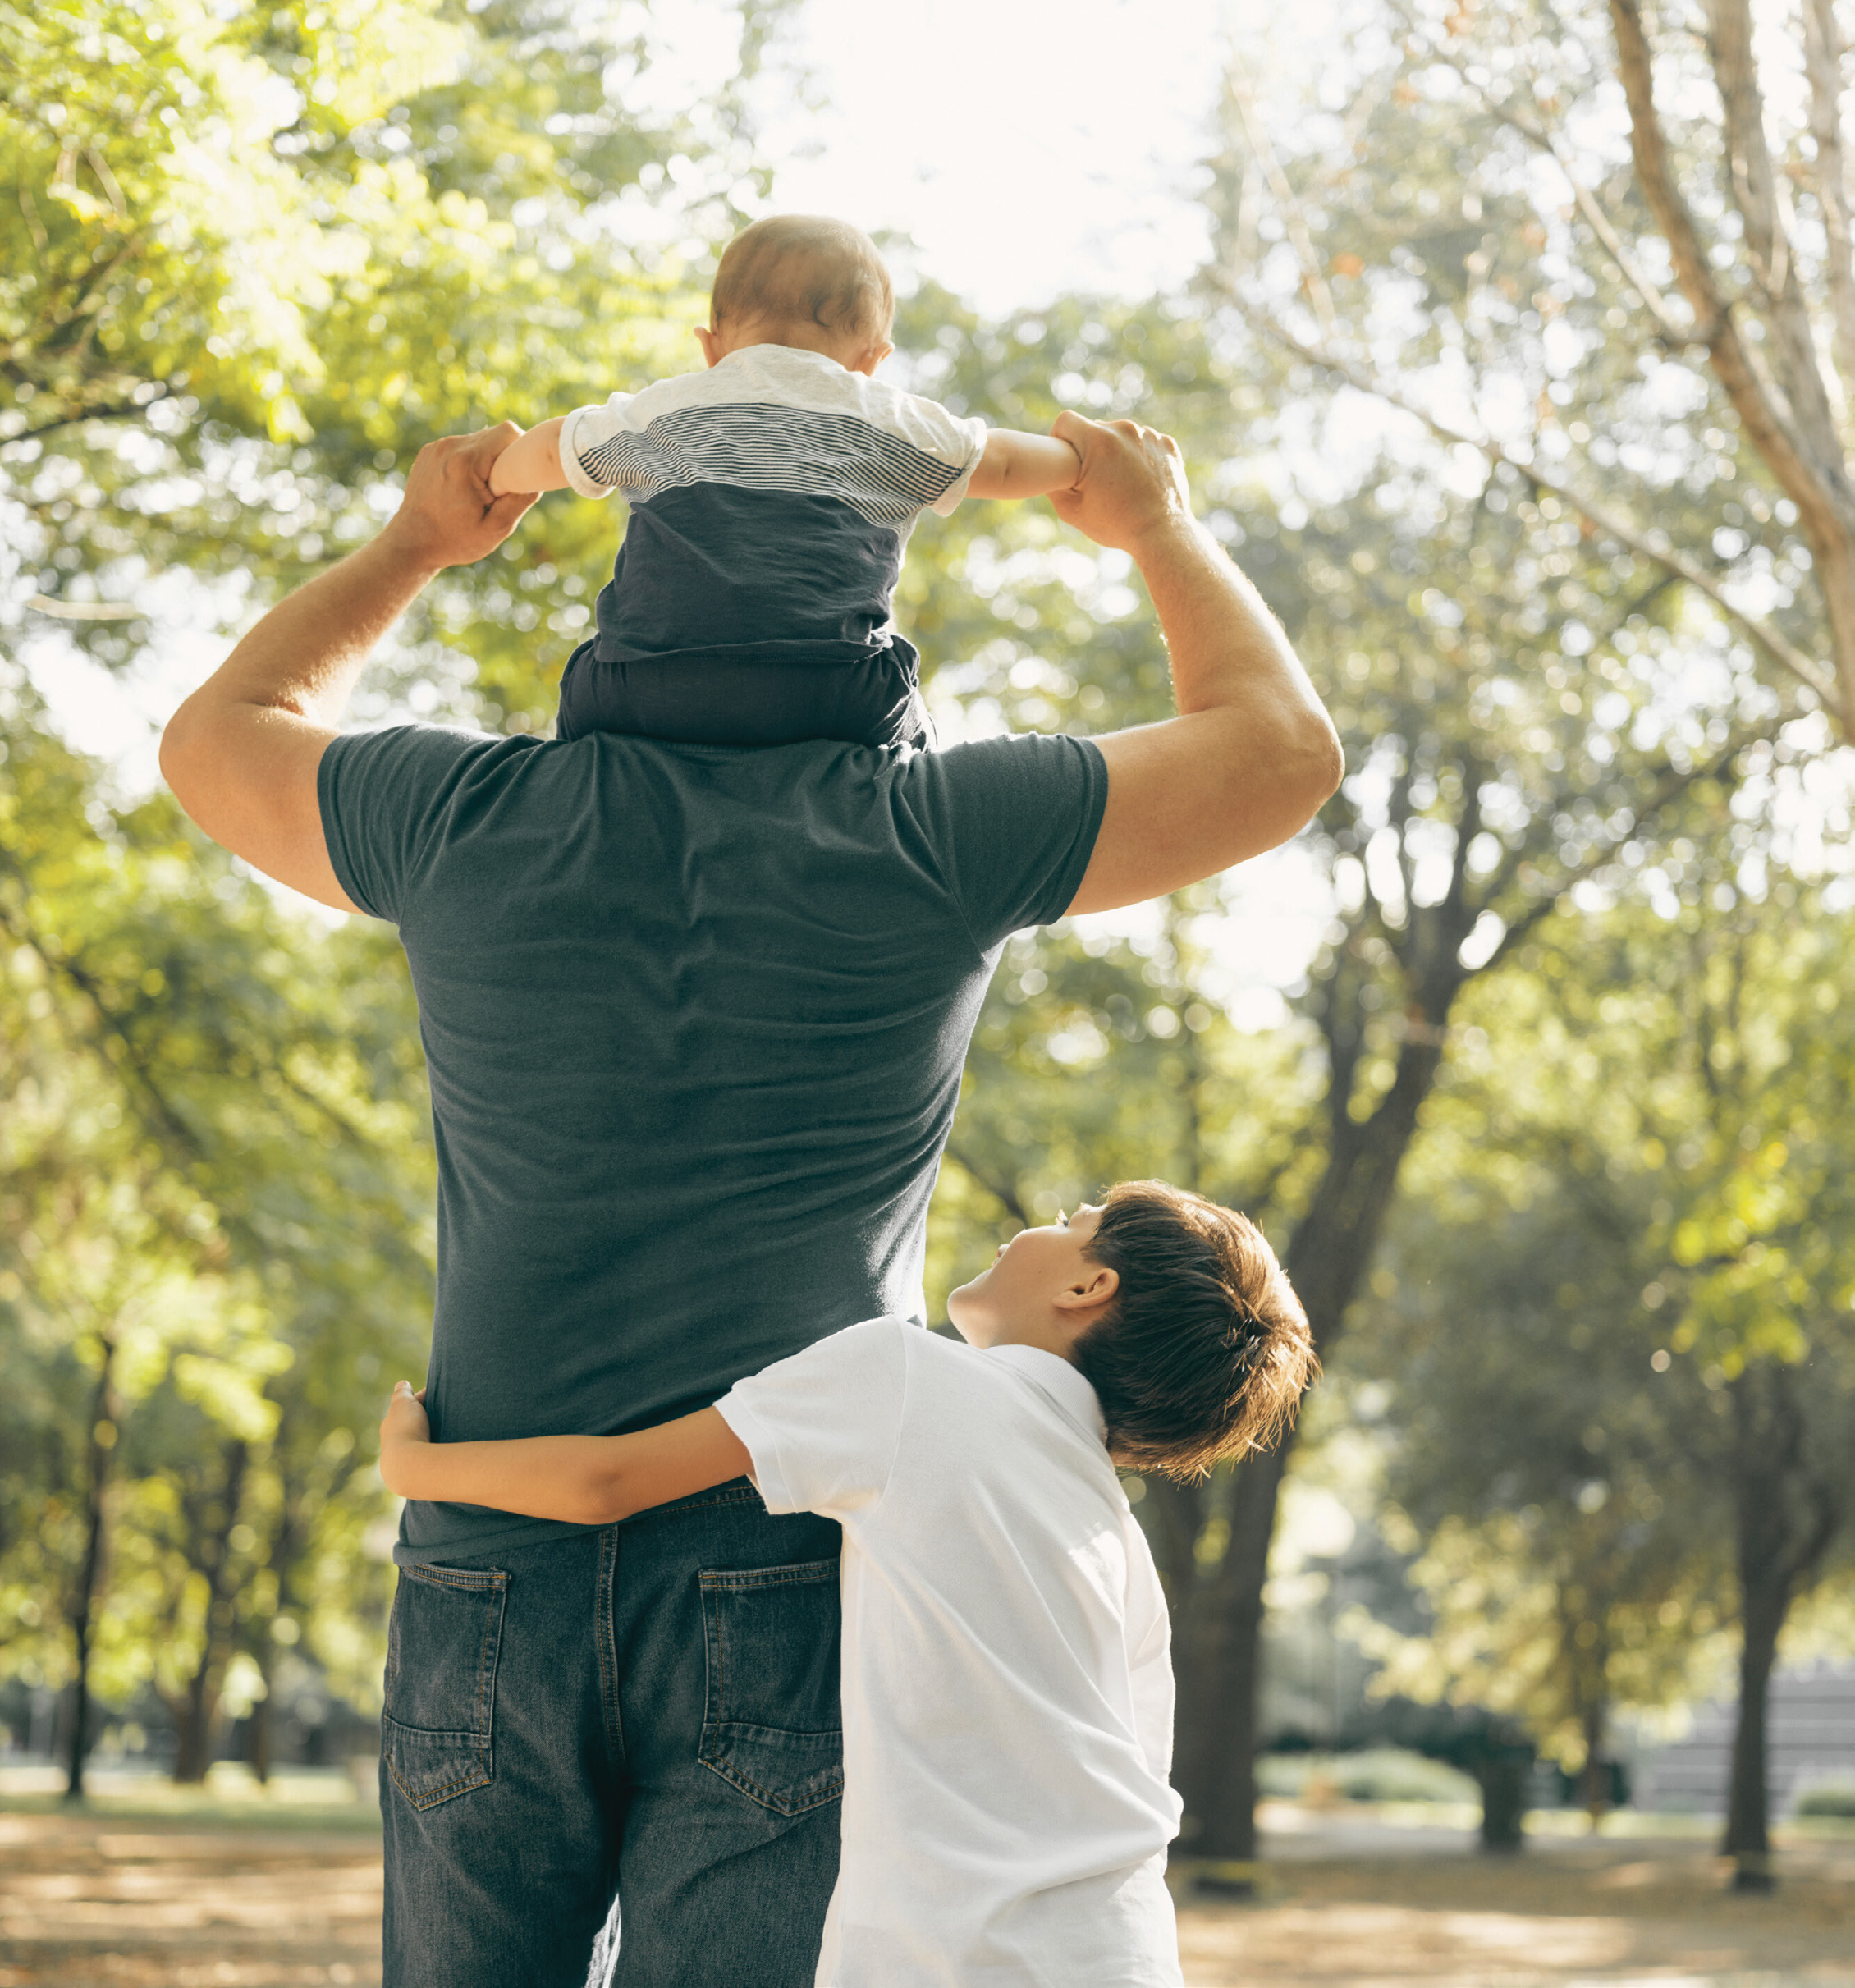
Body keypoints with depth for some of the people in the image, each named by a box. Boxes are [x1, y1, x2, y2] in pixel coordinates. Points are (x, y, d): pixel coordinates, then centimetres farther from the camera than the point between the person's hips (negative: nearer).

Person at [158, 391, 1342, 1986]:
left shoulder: (479, 821, 4)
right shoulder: (926, 839, -2)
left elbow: (218, 739, 25)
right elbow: (1285, 749, 9)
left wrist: (414, 544, 36)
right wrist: (1158, 528, 25)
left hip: (489, 1571, 2)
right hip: (795, 1573, -2)